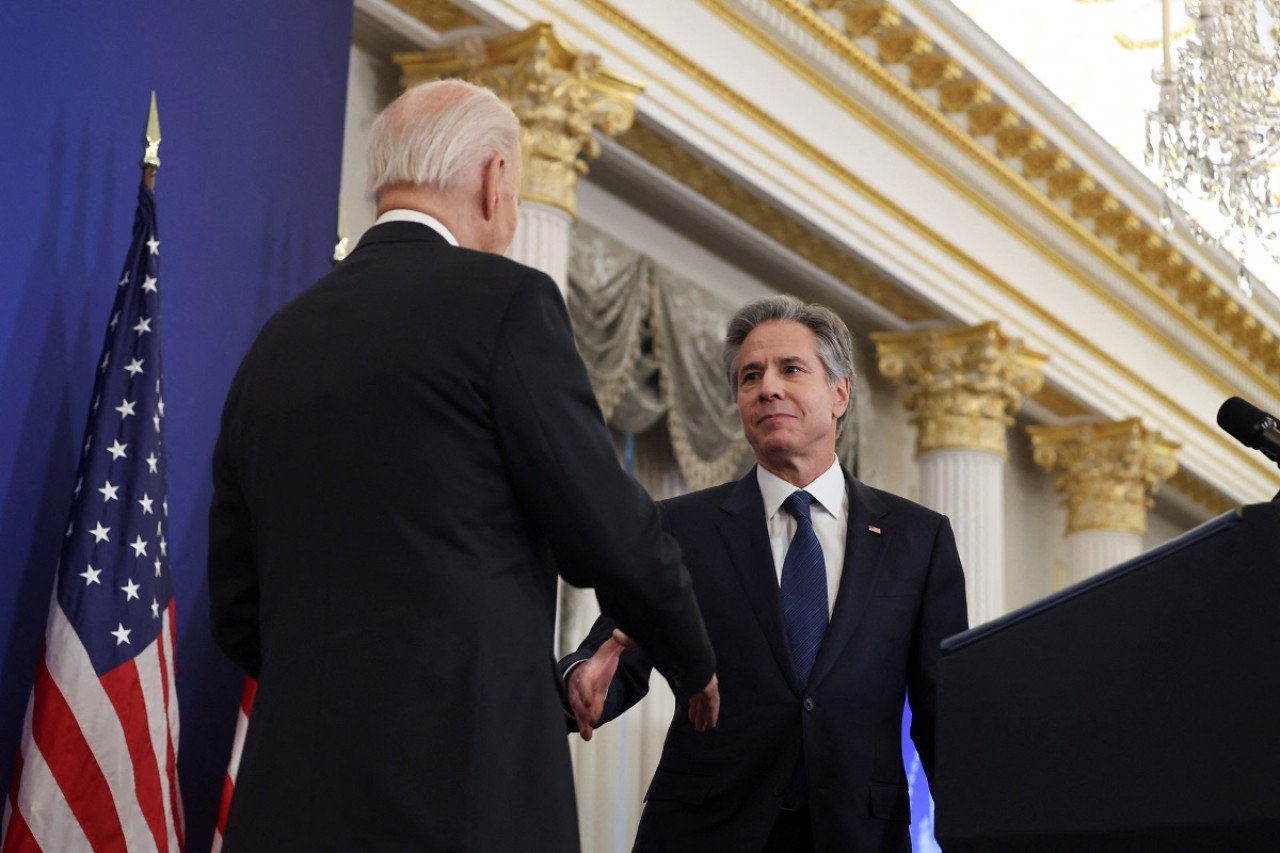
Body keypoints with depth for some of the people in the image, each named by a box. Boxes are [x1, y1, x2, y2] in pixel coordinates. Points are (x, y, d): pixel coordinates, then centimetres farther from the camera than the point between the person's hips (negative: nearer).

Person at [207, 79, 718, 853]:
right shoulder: (503, 299, -4)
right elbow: (611, 534, -4)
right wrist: (696, 665, 14)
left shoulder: (278, 341, 13)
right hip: (462, 790, -6)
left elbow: (239, 613, 15)